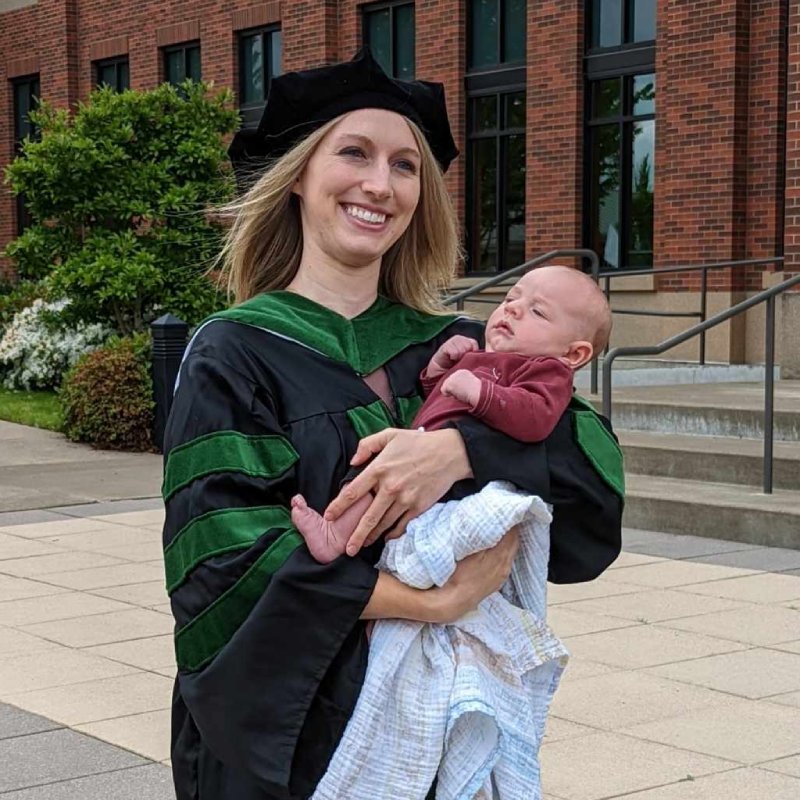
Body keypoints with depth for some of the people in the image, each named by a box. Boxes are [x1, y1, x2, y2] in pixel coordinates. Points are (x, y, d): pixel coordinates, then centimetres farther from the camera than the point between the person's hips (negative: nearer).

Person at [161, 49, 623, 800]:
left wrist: (458, 450, -26)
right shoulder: (234, 355, -7)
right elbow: (221, 563, -18)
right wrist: (432, 599, -25)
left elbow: (595, 464, -9)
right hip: (287, 732, -3)